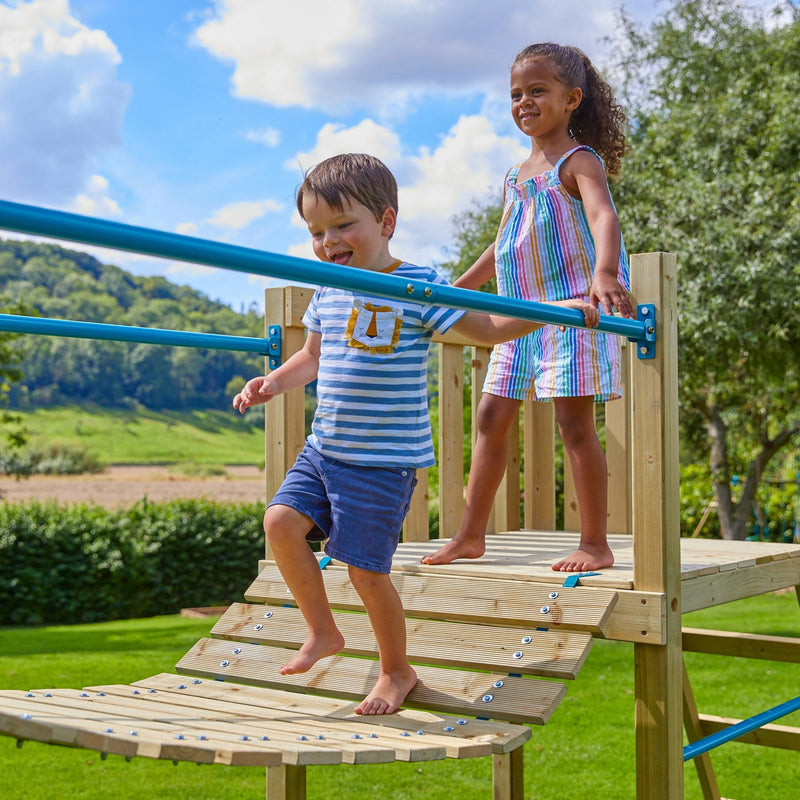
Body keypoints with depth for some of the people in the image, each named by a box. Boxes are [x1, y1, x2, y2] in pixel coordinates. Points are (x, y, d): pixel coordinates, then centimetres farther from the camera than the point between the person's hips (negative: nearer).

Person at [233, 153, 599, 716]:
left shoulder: (418, 288, -11)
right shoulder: (327, 293, 8)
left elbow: (488, 329, -7)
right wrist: (272, 383, 7)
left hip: (385, 460, -6)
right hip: (324, 448, 6)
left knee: (367, 568, -3)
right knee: (282, 521, -8)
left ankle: (397, 672, 22)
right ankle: (322, 632, 13)